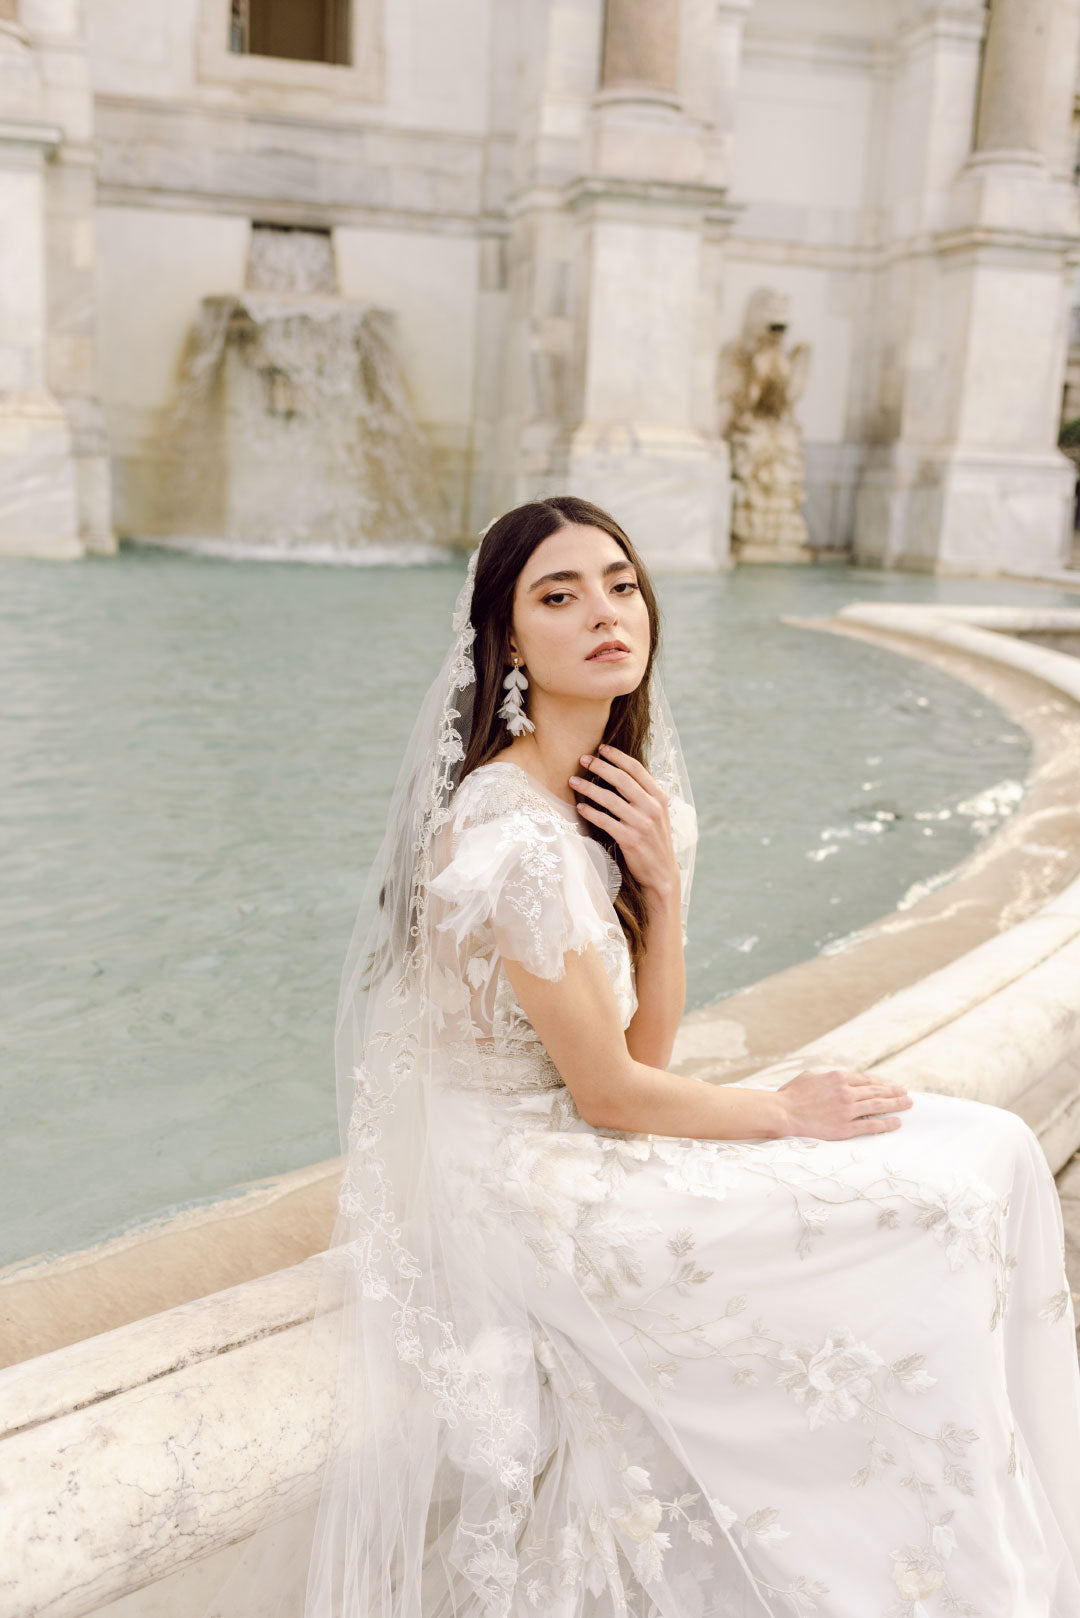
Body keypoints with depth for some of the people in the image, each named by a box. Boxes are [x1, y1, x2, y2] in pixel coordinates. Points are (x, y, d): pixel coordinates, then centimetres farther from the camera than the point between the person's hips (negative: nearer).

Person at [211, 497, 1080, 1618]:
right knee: (941, 1201, -5)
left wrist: (663, 883, -14)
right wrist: (787, 1112, -5)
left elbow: (645, 1053, -1)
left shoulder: (612, 798, 1)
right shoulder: (514, 834, -26)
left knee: (985, 1155, 7)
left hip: (565, 1144, 9)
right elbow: (610, 1093, -19)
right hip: (523, 1196, -9)